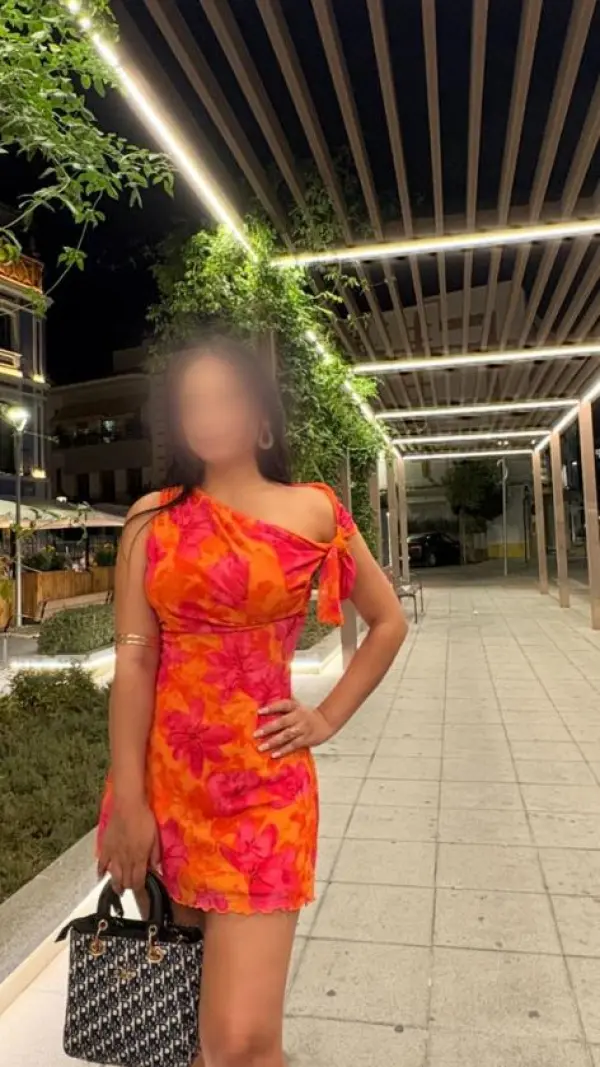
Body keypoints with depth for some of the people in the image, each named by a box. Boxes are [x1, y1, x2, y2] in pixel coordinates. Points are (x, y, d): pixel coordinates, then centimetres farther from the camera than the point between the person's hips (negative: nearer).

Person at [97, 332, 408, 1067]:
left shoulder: (313, 511, 0)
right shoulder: (152, 518, 2)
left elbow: (388, 622, 10)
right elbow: (133, 660, -3)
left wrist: (328, 718, 3)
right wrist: (129, 799, -6)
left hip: (260, 779, -2)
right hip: (163, 775, 3)